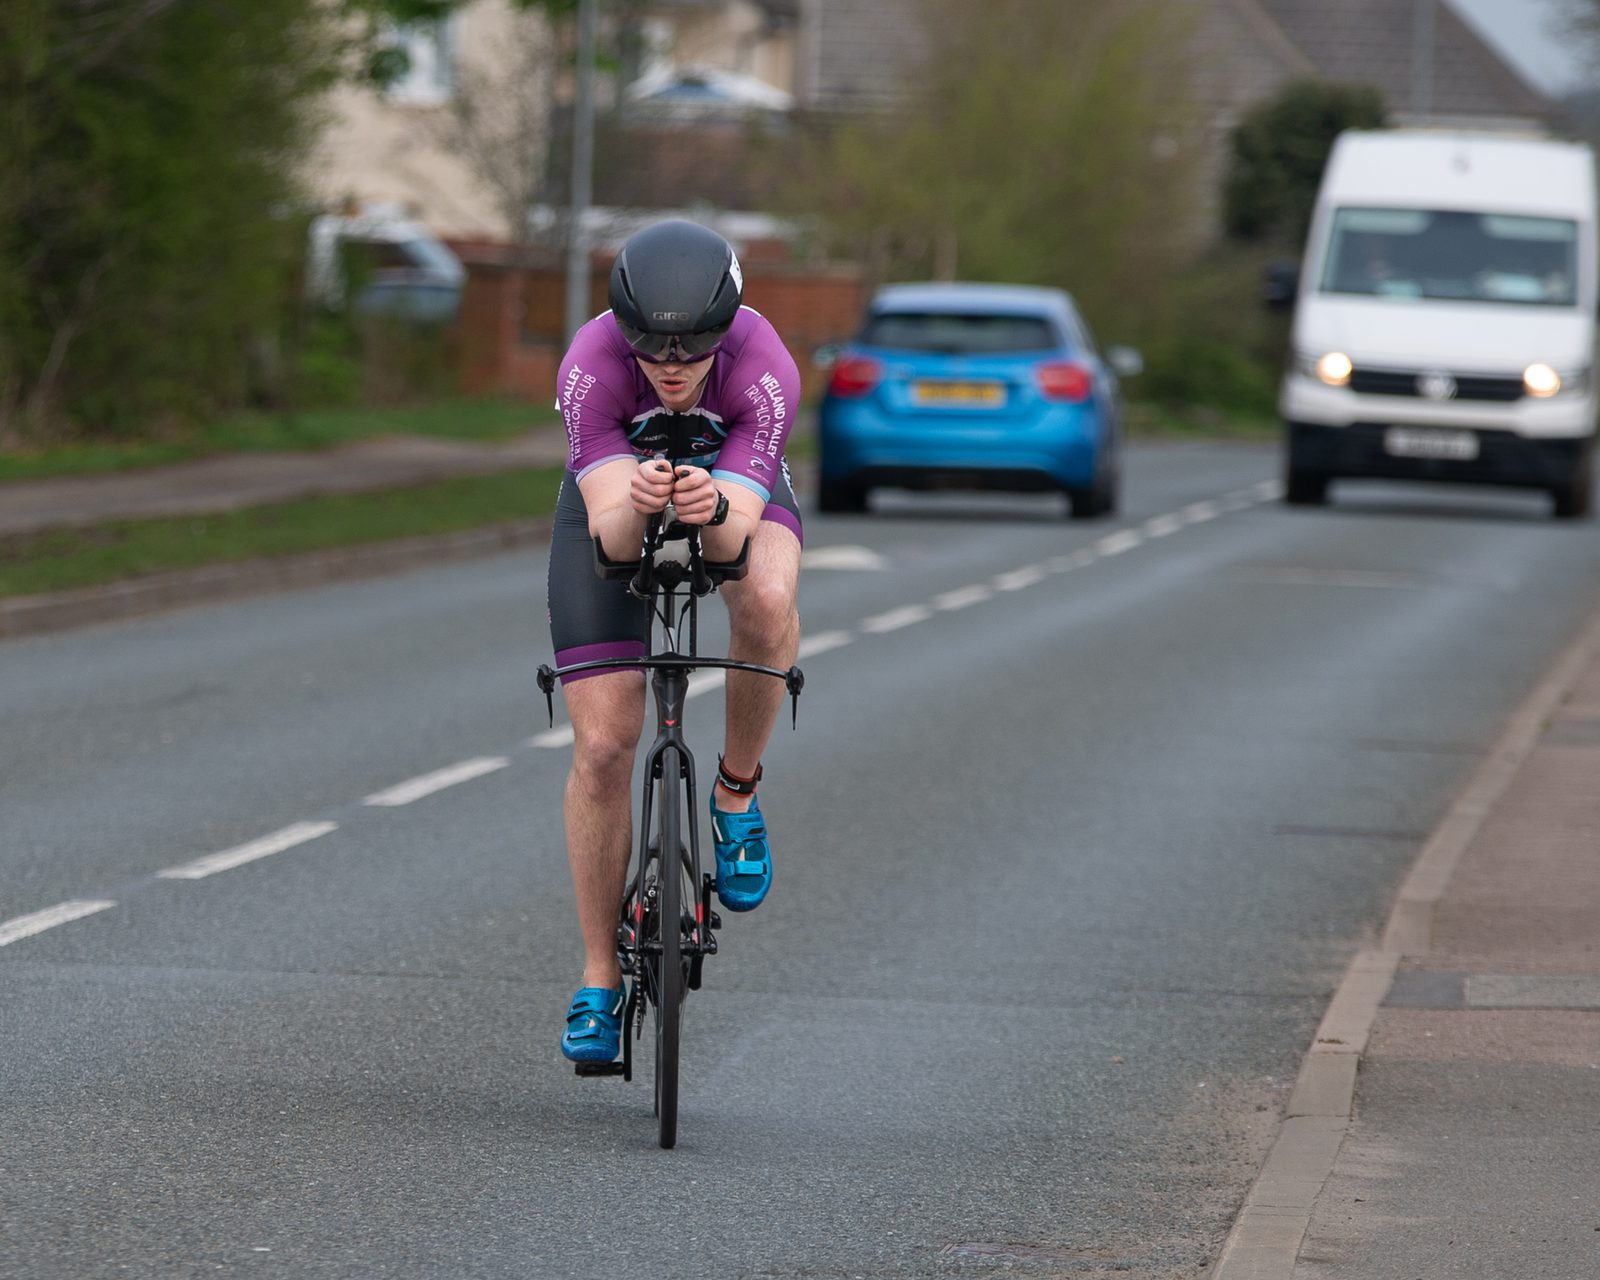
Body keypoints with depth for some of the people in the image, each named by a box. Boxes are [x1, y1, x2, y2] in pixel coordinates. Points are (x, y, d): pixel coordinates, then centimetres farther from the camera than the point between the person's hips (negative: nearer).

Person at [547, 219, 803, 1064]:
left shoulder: (764, 369, -35)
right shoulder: (591, 365, -35)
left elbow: (735, 533, -41)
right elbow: (610, 533, -41)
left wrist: (713, 509, -64)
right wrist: (638, 504, -64)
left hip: (737, 488, 0)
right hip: (615, 499, 0)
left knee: (767, 598, -37)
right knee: (603, 746, -9)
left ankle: (736, 794, -10)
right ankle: (600, 979, 6)